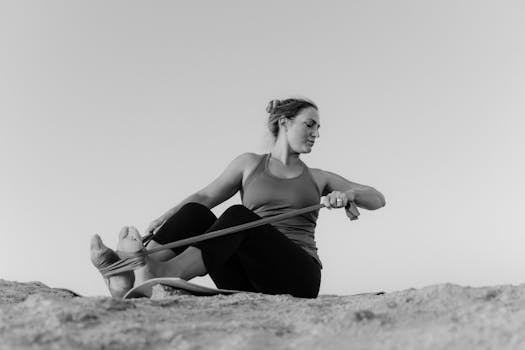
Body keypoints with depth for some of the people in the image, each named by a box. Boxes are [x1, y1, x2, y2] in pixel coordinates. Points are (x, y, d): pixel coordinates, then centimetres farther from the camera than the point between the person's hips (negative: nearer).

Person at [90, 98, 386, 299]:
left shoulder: (318, 178, 19)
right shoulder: (250, 164, 18)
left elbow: (378, 198, 15)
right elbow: (206, 195, 9)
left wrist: (349, 193, -10)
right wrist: (168, 216, -11)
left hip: (298, 275, -1)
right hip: (251, 282, 2)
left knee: (238, 216, -31)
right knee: (195, 212, -23)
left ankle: (165, 272, -53)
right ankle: (126, 276, -40)